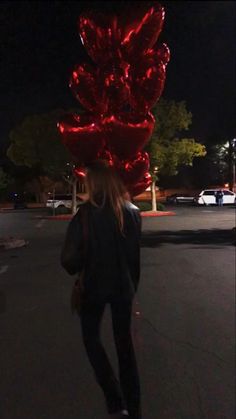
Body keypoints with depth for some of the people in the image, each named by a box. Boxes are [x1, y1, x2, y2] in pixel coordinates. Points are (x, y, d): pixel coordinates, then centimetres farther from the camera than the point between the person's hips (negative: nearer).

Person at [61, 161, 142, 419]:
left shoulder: (86, 214, -19)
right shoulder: (132, 212, -5)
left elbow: (71, 258, -17)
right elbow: (134, 254, 4)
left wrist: (74, 268, 6)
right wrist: (133, 285, 15)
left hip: (95, 286, -4)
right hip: (123, 286, 4)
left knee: (91, 337, 20)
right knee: (124, 340, 19)